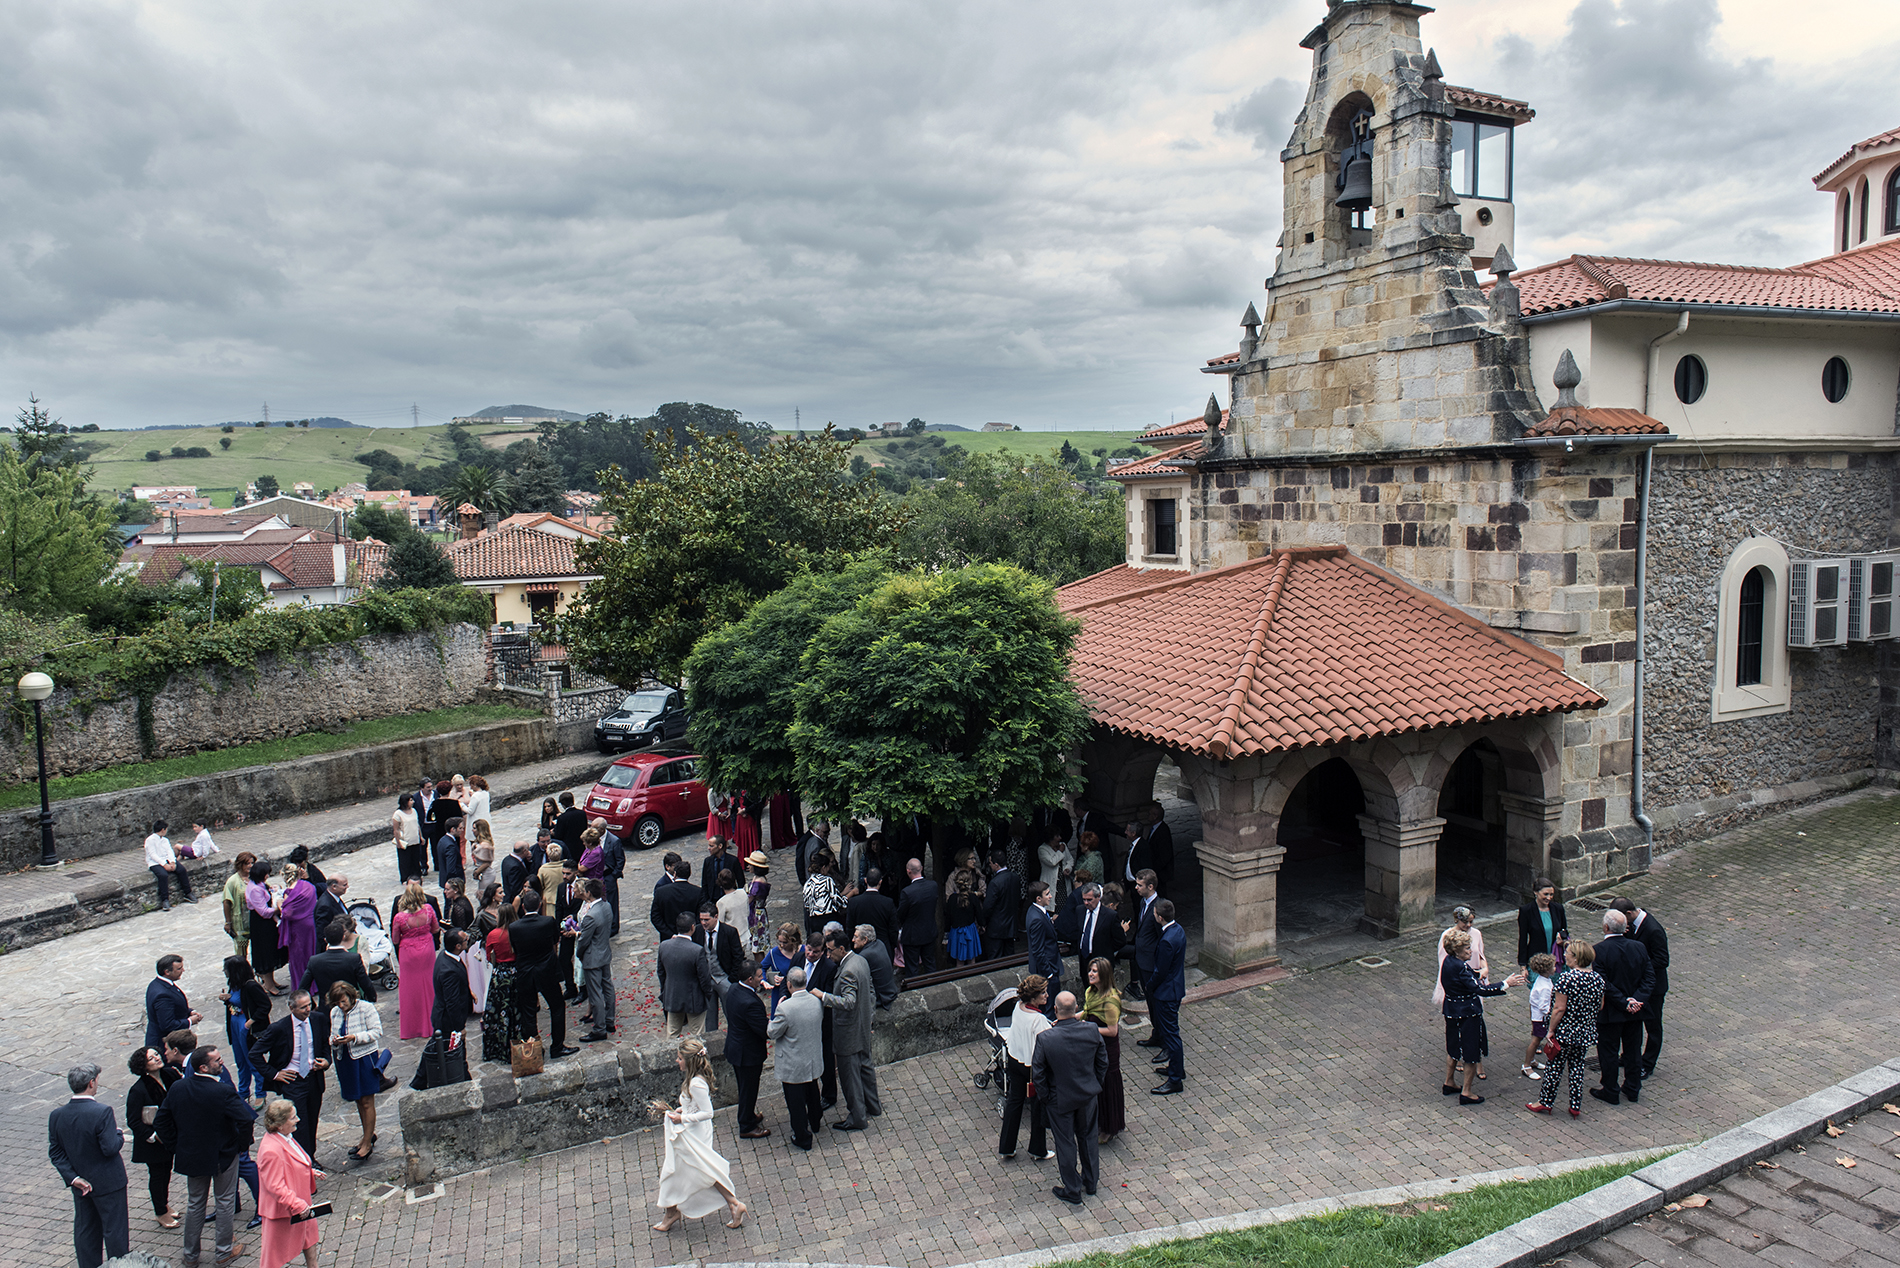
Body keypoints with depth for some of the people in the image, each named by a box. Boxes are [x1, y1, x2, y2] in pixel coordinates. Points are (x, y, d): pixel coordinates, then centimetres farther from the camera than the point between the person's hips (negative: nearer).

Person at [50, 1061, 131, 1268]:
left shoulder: (56, 1116, -6)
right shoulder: (102, 1112, -26)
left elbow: (55, 1152, -3)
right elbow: (110, 1148, -26)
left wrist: (73, 1178, -3)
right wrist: (119, 1135, -6)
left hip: (80, 1185, 6)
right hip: (108, 1183, -6)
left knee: (85, 1231, 19)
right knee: (115, 1230, 8)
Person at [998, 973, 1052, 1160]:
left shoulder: (1018, 1007, -9)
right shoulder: (1039, 1020, -30)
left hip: (1014, 1061, 7)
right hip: (1033, 1066, -7)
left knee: (1014, 1102, 19)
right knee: (1038, 1106, 13)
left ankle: (1006, 1147, 30)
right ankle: (1038, 1150, 29)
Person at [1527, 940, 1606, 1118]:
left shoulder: (1566, 978, -23)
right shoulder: (1597, 979, -3)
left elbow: (1559, 1008, -21)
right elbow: (1600, 1006, 7)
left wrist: (1551, 1030, -12)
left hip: (1565, 1031, -6)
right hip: (1585, 1033, 6)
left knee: (1554, 1067, 7)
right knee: (1577, 1067, 15)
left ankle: (1545, 1102, 20)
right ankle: (1576, 1106, 20)